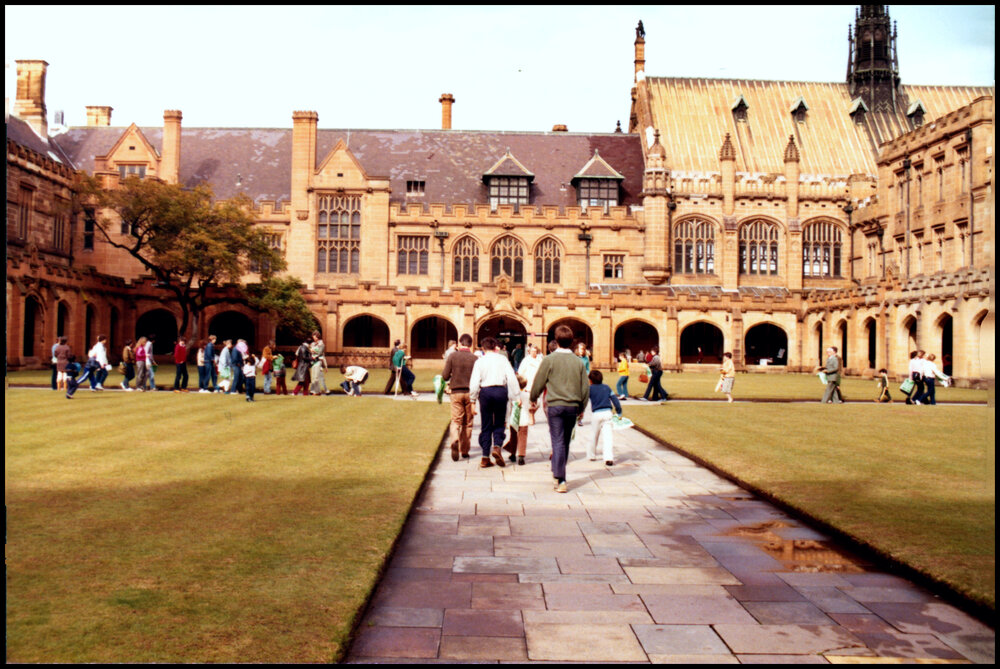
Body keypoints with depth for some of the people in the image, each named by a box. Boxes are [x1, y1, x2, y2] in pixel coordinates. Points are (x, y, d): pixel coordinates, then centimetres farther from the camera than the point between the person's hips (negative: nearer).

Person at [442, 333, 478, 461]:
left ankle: (455, 440, -26)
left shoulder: (452, 356, -2)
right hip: (470, 392, 1)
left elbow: (445, 376, -3)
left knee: (456, 420, 2)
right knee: (467, 422, 10)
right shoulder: (475, 358, -2)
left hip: (456, 392, 0)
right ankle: (465, 450, 15)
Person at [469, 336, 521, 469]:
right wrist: (513, 395, 5)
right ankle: (497, 446, -12)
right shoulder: (502, 359, 4)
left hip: (485, 392, 0)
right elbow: (511, 378, -1)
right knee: (499, 423, 13)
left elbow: (474, 382, -2)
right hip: (500, 390, 0)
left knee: (486, 425, 8)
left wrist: (473, 398, 7)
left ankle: (485, 457, 7)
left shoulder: (480, 361, 3)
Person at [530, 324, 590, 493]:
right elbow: (586, 387, 8)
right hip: (573, 406, 4)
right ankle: (558, 472, 31)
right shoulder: (578, 361, 4)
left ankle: (561, 480, -10)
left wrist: (533, 398, 18)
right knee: (565, 441, 16)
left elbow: (538, 383, -1)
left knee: (558, 442, -3)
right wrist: (581, 407, 20)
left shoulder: (549, 360, -7)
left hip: (555, 405, -3)